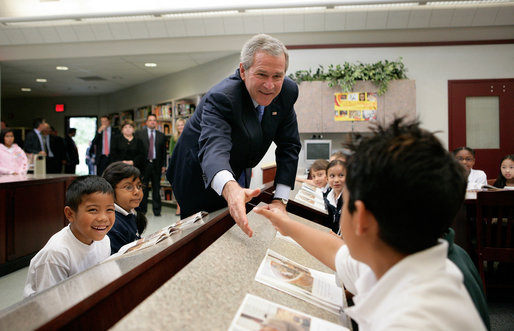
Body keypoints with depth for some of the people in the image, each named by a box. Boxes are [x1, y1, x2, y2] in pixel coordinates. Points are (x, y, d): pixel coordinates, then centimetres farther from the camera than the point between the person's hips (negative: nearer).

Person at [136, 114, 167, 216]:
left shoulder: (161, 136, 10)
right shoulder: (140, 133, 6)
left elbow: (164, 152, 9)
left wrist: (163, 165, 3)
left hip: (156, 165, 1)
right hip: (144, 164, -1)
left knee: (156, 189, 4)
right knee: (143, 189, 4)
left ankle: (157, 210, 12)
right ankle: (142, 209, 15)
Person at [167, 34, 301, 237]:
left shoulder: (287, 92, -15)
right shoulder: (221, 97, -34)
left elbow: (289, 146, -11)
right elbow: (214, 148, -50)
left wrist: (280, 200, -18)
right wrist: (230, 189, -72)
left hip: (239, 179, 6)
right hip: (201, 179, -5)